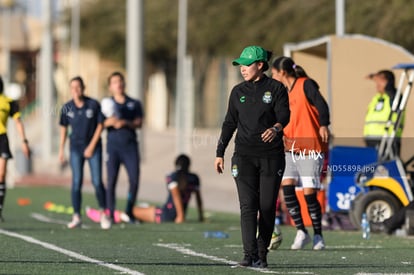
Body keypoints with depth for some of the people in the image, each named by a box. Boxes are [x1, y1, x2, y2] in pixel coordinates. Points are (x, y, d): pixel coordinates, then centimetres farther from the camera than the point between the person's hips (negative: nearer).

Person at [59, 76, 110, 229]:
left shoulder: (93, 105, -9)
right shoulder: (67, 108, -2)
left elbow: (100, 125, -4)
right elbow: (63, 129, 8)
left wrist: (92, 146, -8)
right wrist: (61, 149, 7)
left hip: (93, 147, -2)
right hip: (75, 148, 2)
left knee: (97, 182, -7)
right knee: (76, 182, -3)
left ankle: (103, 213, 8)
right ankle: (76, 217, 1)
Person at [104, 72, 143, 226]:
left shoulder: (134, 104, 13)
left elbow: (139, 123, 3)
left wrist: (126, 123, -15)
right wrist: (109, 122, -18)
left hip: (130, 145, 1)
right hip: (113, 145, -1)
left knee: (134, 179, -6)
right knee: (111, 180, -7)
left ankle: (129, 213, 7)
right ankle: (110, 214, -4)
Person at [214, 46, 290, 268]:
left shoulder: (276, 88, 1)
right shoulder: (238, 91, 12)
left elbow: (284, 114, -13)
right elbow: (230, 123, 16)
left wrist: (276, 128, -35)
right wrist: (220, 152, 12)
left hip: (271, 155, -2)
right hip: (244, 156, 2)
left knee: (267, 206, 0)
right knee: (248, 206, -10)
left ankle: (262, 254, 11)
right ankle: (250, 255, -17)